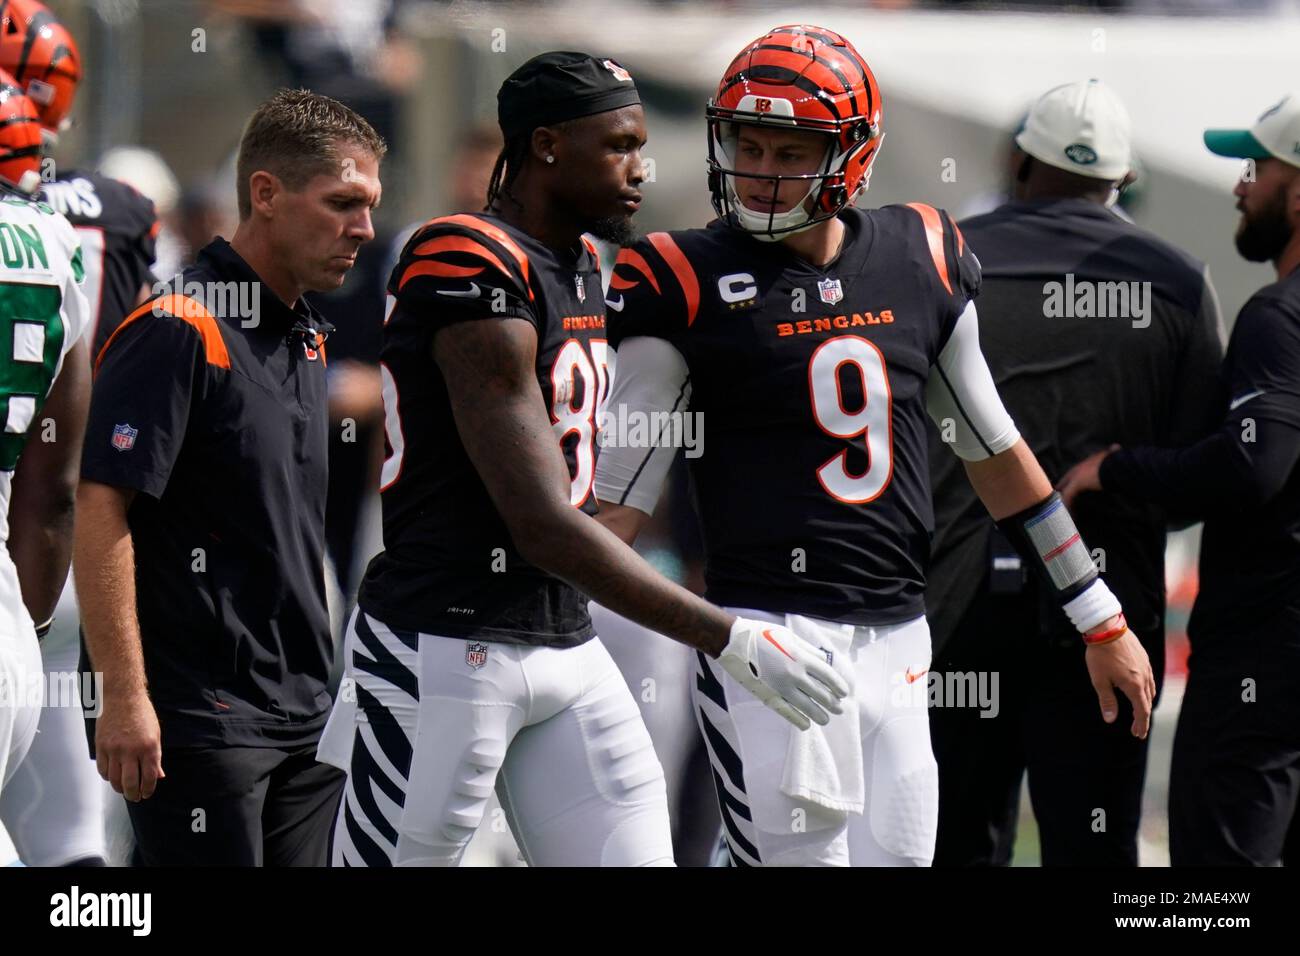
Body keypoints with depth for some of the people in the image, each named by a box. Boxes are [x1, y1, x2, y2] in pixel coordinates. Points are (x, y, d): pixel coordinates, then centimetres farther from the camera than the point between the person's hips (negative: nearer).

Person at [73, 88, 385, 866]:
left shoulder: (309, 337, 14)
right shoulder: (178, 334, -13)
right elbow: (100, 514, -17)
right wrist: (125, 698, -21)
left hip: (305, 715, 8)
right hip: (202, 719, -8)